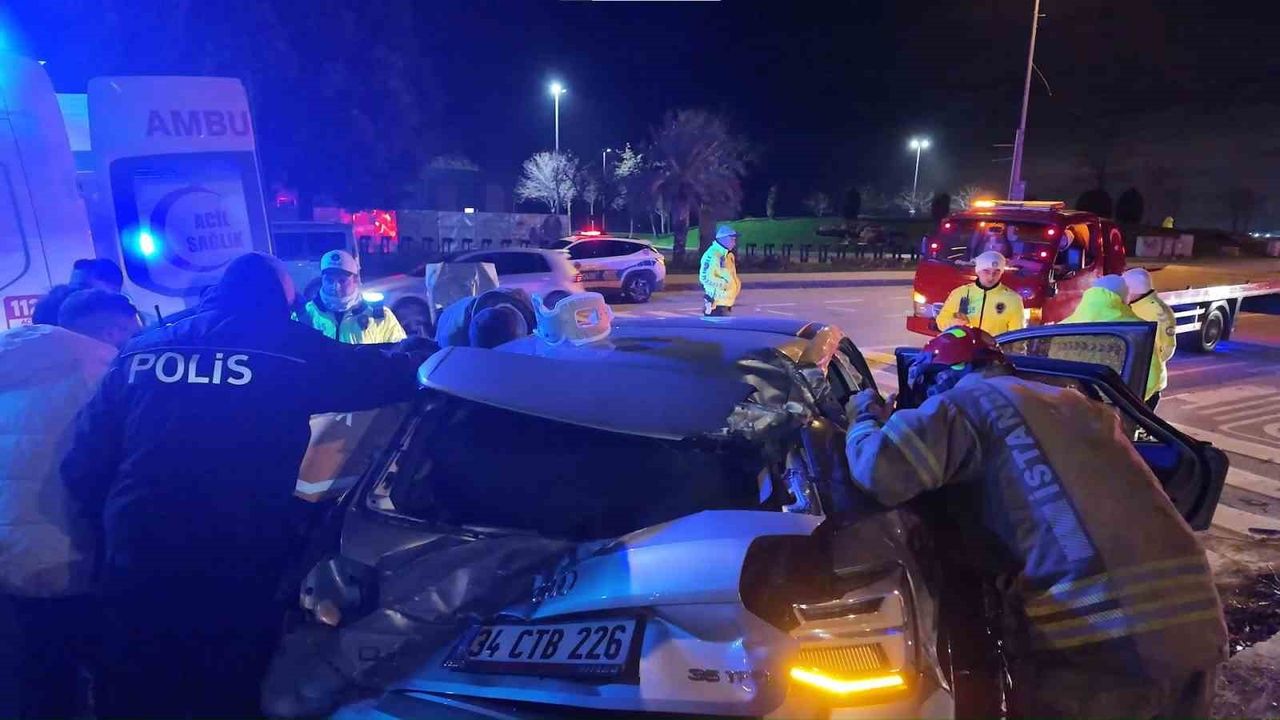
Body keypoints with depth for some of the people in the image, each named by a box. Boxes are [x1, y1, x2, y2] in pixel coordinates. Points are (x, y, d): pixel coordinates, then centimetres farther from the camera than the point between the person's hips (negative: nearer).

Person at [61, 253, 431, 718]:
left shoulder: (139, 351, 10)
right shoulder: (290, 350, -2)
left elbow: (84, 464, 10)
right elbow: (396, 374, 2)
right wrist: (424, 356, 24)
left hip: (133, 566, 4)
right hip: (236, 576, -3)